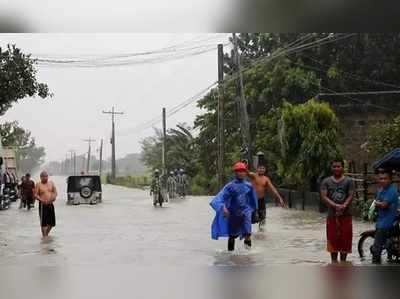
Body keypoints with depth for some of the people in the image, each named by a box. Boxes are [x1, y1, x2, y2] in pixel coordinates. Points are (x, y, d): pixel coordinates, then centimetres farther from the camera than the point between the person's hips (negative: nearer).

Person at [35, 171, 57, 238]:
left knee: (52, 222, 9)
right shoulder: (38, 185, -3)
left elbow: (55, 192, 10)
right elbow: (36, 195, -8)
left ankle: (46, 234, 31)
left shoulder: (51, 183, 9)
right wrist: (41, 200, -23)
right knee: (43, 222, -3)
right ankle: (44, 236, 6)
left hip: (50, 204, 5)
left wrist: (54, 197, -11)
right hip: (43, 205, -5)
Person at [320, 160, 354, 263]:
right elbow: (323, 196, -4)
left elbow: (351, 195, -4)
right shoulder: (326, 181, 5)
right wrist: (336, 206, -18)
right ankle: (334, 261, 16)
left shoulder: (349, 181, 3)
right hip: (332, 215, 1)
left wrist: (343, 206, -21)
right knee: (332, 239, 6)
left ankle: (343, 261, 14)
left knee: (345, 239, 3)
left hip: (346, 215, -1)